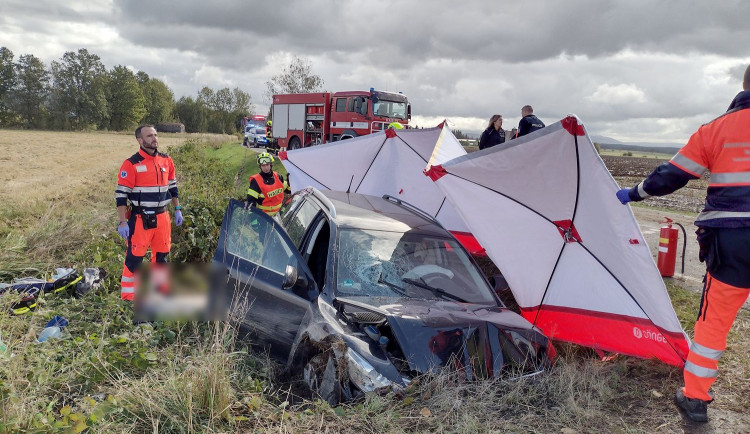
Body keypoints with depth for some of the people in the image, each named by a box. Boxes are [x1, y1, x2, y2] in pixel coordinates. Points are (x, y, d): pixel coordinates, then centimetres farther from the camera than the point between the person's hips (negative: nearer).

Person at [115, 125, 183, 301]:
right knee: (134, 257, -1)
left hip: (162, 218, 5)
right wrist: (123, 222, -15)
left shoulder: (167, 160, 6)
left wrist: (177, 209, 14)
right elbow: (121, 194, -11)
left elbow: (172, 187, 18)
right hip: (140, 220, -5)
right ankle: (127, 297, 10)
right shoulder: (131, 164, -11)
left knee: (162, 255, 15)